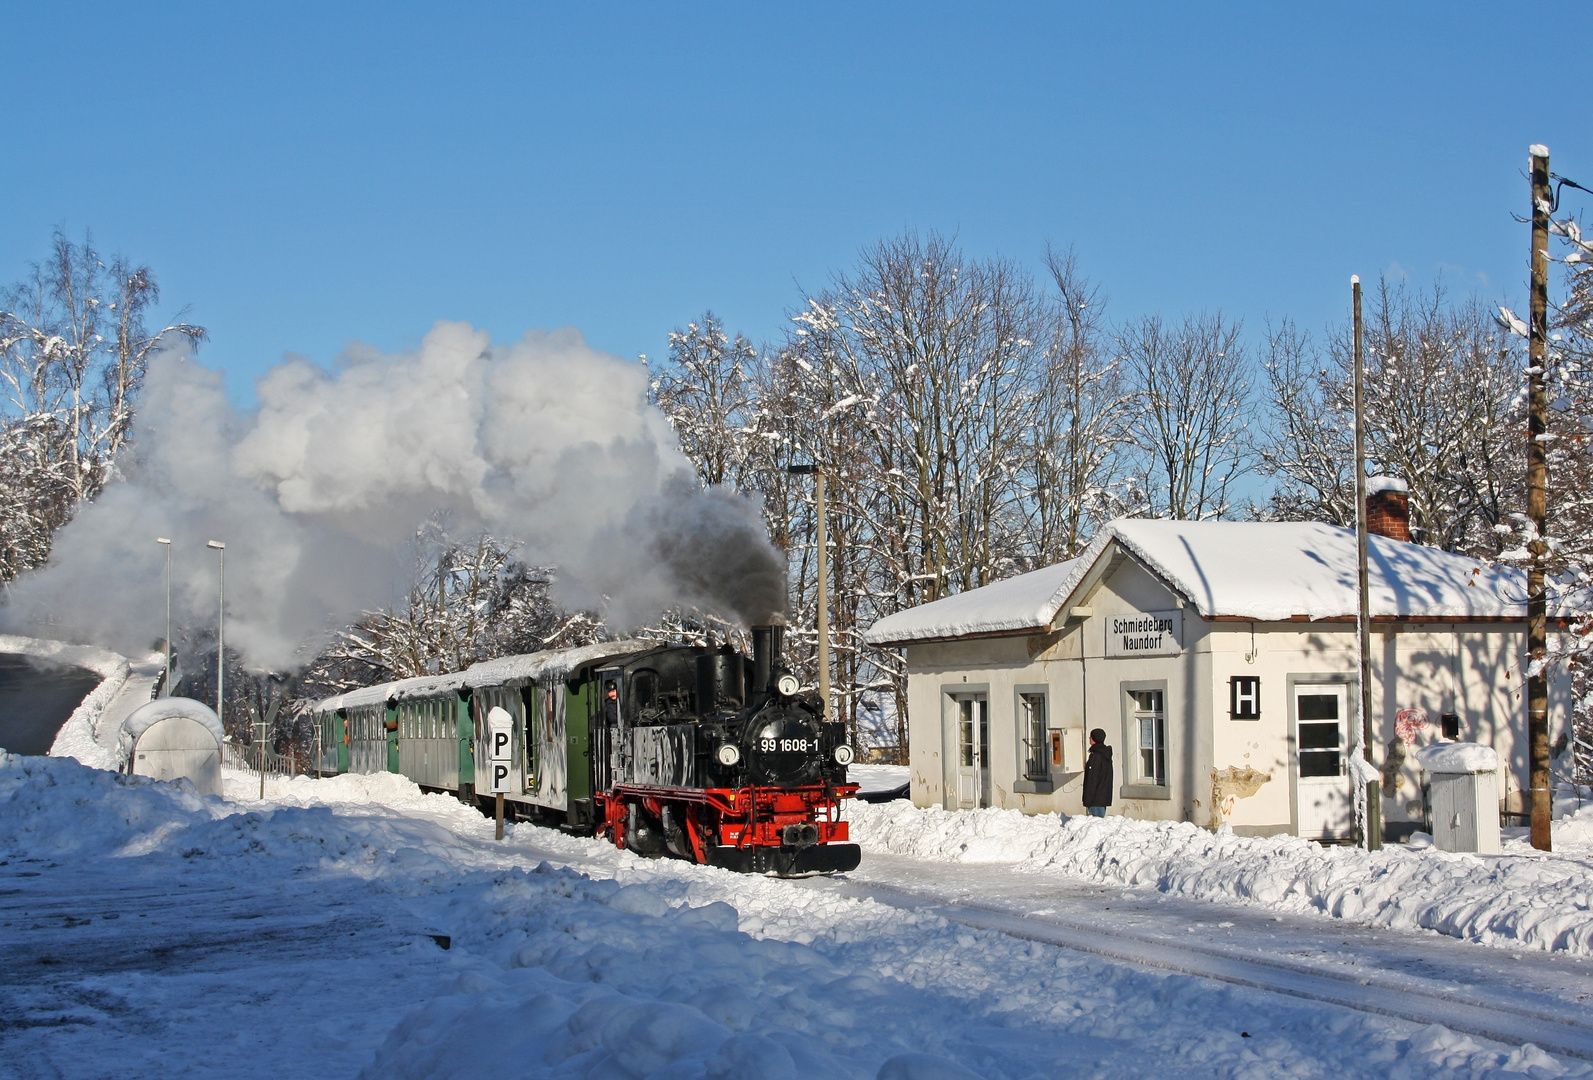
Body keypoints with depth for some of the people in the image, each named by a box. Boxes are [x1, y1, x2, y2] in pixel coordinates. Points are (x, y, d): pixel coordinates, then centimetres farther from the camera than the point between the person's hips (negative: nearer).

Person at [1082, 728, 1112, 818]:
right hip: (1104, 796, 9)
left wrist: (1087, 800, -14)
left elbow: (1092, 780, -17)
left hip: (1097, 797, -9)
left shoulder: (1095, 756, -16)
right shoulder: (1106, 755, 13)